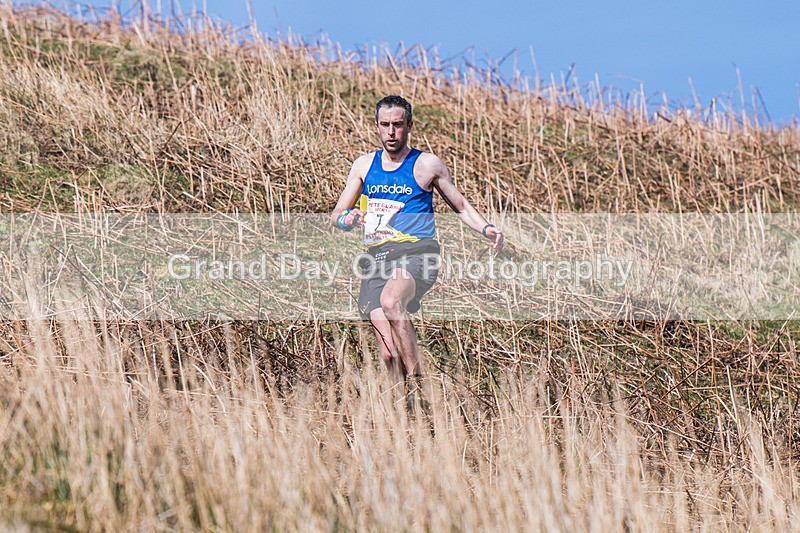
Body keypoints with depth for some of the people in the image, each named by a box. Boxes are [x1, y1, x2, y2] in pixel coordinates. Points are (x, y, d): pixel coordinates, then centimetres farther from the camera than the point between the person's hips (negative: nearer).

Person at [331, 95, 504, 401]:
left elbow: (460, 206, 15)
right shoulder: (364, 166, 15)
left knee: (390, 300, -37)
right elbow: (337, 215, 17)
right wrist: (346, 220, -7)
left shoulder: (427, 165, 6)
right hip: (376, 258, 4)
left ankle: (417, 380, -30)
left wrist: (486, 229, -4)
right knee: (389, 353, -9)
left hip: (415, 253, -4)